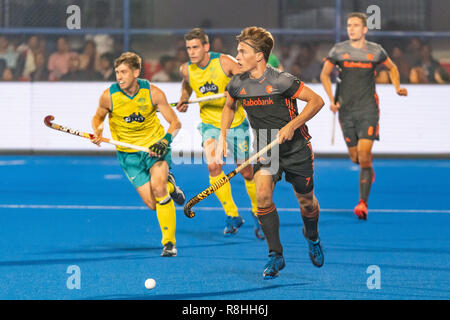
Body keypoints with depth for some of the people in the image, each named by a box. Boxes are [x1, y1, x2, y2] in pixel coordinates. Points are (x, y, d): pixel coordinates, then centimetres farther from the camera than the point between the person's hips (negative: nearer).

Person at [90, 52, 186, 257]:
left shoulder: (152, 93, -12)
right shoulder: (109, 96, -11)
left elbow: (175, 123, -5)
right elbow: (98, 117, 10)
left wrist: (165, 141, -23)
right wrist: (97, 132, -12)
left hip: (155, 146, -1)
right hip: (128, 153, 1)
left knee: (158, 187, -27)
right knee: (152, 204, -8)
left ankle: (169, 243, -14)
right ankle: (169, 185, 30)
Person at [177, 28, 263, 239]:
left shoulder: (224, 62, -16)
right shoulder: (186, 69, -5)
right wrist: (183, 100, 2)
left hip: (236, 124, -2)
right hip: (210, 124, 2)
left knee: (246, 172, 4)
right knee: (213, 166, -21)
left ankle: (258, 214, 28)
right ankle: (232, 216, -7)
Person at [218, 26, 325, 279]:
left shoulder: (280, 81, -21)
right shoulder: (237, 84, -5)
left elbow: (317, 100, -16)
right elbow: (229, 107, 19)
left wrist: (292, 125, -25)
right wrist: (223, 136, 6)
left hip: (296, 148, -3)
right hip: (265, 147, 3)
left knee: (306, 201, 9)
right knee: (263, 196, -18)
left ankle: (313, 238, 42)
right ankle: (276, 256, -10)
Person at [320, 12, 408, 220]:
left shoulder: (376, 51, 1)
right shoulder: (338, 50, 0)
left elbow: (392, 68, 19)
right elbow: (324, 74, 10)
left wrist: (397, 88, 3)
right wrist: (331, 99, -3)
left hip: (368, 110, -2)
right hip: (346, 111, 2)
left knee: (364, 156, -14)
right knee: (355, 158, 6)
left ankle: (363, 203, -14)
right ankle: (369, 169, 44)